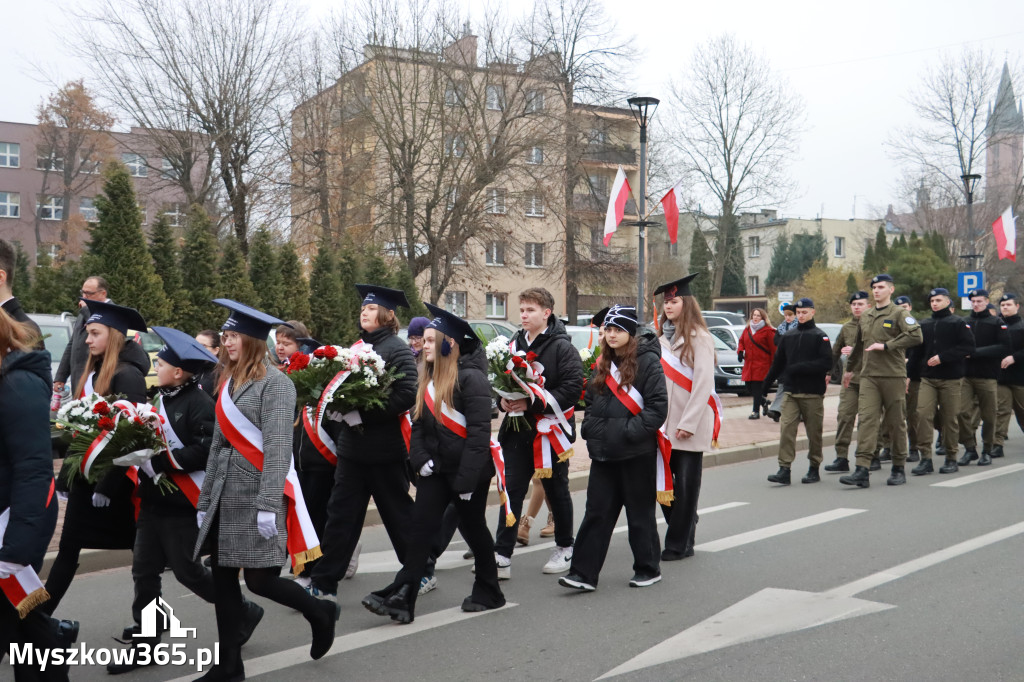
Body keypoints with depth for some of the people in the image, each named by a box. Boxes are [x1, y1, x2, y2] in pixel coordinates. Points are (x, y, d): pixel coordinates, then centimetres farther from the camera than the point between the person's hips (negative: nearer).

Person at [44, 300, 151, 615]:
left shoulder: (128, 375, -16)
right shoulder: (92, 373, 12)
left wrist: (107, 485, -20)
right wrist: (67, 475, 16)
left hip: (113, 479, -8)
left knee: (138, 546, 5)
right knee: (68, 548, 9)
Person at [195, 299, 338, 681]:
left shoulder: (275, 382, -10)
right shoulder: (229, 381, 14)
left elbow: (278, 447, -17)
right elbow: (218, 444, 16)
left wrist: (268, 504, -23)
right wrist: (205, 500, 15)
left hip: (255, 493, -8)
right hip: (225, 494, 8)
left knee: (258, 580, -4)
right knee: (222, 578, 8)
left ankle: (320, 613, 21)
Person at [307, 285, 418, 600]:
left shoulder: (397, 349, -9)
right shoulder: (356, 347, 12)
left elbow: (406, 396, -20)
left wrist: (362, 415, -22)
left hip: (385, 448, -6)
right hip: (352, 446, 6)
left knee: (398, 514, 8)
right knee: (340, 513, 7)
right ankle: (323, 583, 13)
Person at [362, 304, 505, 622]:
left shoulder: (470, 378, -16)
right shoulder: (427, 380, 8)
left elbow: (478, 432, -21)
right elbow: (418, 424, 11)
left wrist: (466, 479, -22)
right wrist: (421, 458, -5)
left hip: (468, 471, -6)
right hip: (436, 470, 6)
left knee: (473, 528, 8)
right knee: (421, 527, -2)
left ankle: (488, 593, 27)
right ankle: (402, 598, -5)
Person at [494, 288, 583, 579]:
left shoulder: (562, 347, -10)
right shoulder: (515, 344, 9)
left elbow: (573, 388, -19)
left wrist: (531, 403, -22)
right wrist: (503, 399, -5)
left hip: (550, 429, -5)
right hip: (517, 429, 5)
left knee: (556, 490, 10)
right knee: (512, 490, 0)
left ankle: (564, 548, 29)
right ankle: (502, 557, 1)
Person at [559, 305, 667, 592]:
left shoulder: (647, 361, -9)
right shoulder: (603, 363, 13)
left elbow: (658, 406, -14)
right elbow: (591, 401, 21)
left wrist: (631, 432, -19)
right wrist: (589, 428, 6)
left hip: (636, 453, -6)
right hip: (604, 452, 6)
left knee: (640, 513, 7)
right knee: (596, 512, 5)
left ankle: (648, 568, 23)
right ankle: (584, 573, 6)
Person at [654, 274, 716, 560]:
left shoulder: (699, 338, -6)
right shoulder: (660, 337, 15)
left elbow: (703, 383, -11)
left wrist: (688, 423, -16)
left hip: (689, 426, -6)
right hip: (664, 423, 6)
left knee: (686, 484, 1)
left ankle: (679, 544, 8)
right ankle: (683, 533, 21)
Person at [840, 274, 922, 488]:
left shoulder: (899, 314, -2)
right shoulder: (865, 316, 16)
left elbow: (916, 336, -17)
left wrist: (886, 345, -18)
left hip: (893, 376, -4)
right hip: (868, 376, 4)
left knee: (896, 422, 5)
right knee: (866, 420, -8)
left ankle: (899, 469, 17)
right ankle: (862, 470, -14)